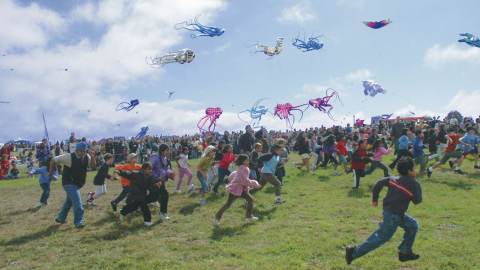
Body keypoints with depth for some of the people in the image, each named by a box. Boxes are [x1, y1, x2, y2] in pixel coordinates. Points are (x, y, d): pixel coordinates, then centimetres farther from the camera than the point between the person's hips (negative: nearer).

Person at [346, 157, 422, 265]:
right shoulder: (414, 184, -12)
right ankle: (354, 252, -3)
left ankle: (405, 252, 28)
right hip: (393, 215, -9)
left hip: (389, 211, 9)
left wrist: (374, 199, 12)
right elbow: (417, 200, -5)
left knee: (412, 225, 23)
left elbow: (379, 184, 2)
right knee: (381, 237, -2)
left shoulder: (394, 179, 4)